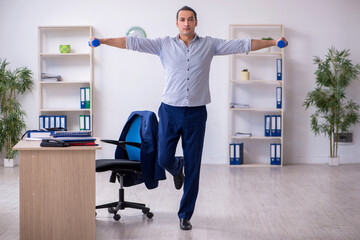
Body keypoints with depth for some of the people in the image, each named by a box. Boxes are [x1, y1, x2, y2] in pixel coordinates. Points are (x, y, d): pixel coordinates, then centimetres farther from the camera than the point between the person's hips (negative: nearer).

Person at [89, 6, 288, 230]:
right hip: (170, 110, 0)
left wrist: (273, 42, -4)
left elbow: (241, 44, 1)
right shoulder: (165, 44, 4)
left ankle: (185, 215, 15)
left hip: (196, 113, 0)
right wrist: (102, 40, -8)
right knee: (164, 158, 0)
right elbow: (133, 42, -1)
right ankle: (177, 168, 41)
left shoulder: (209, 45, 4)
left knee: (193, 167, 2)